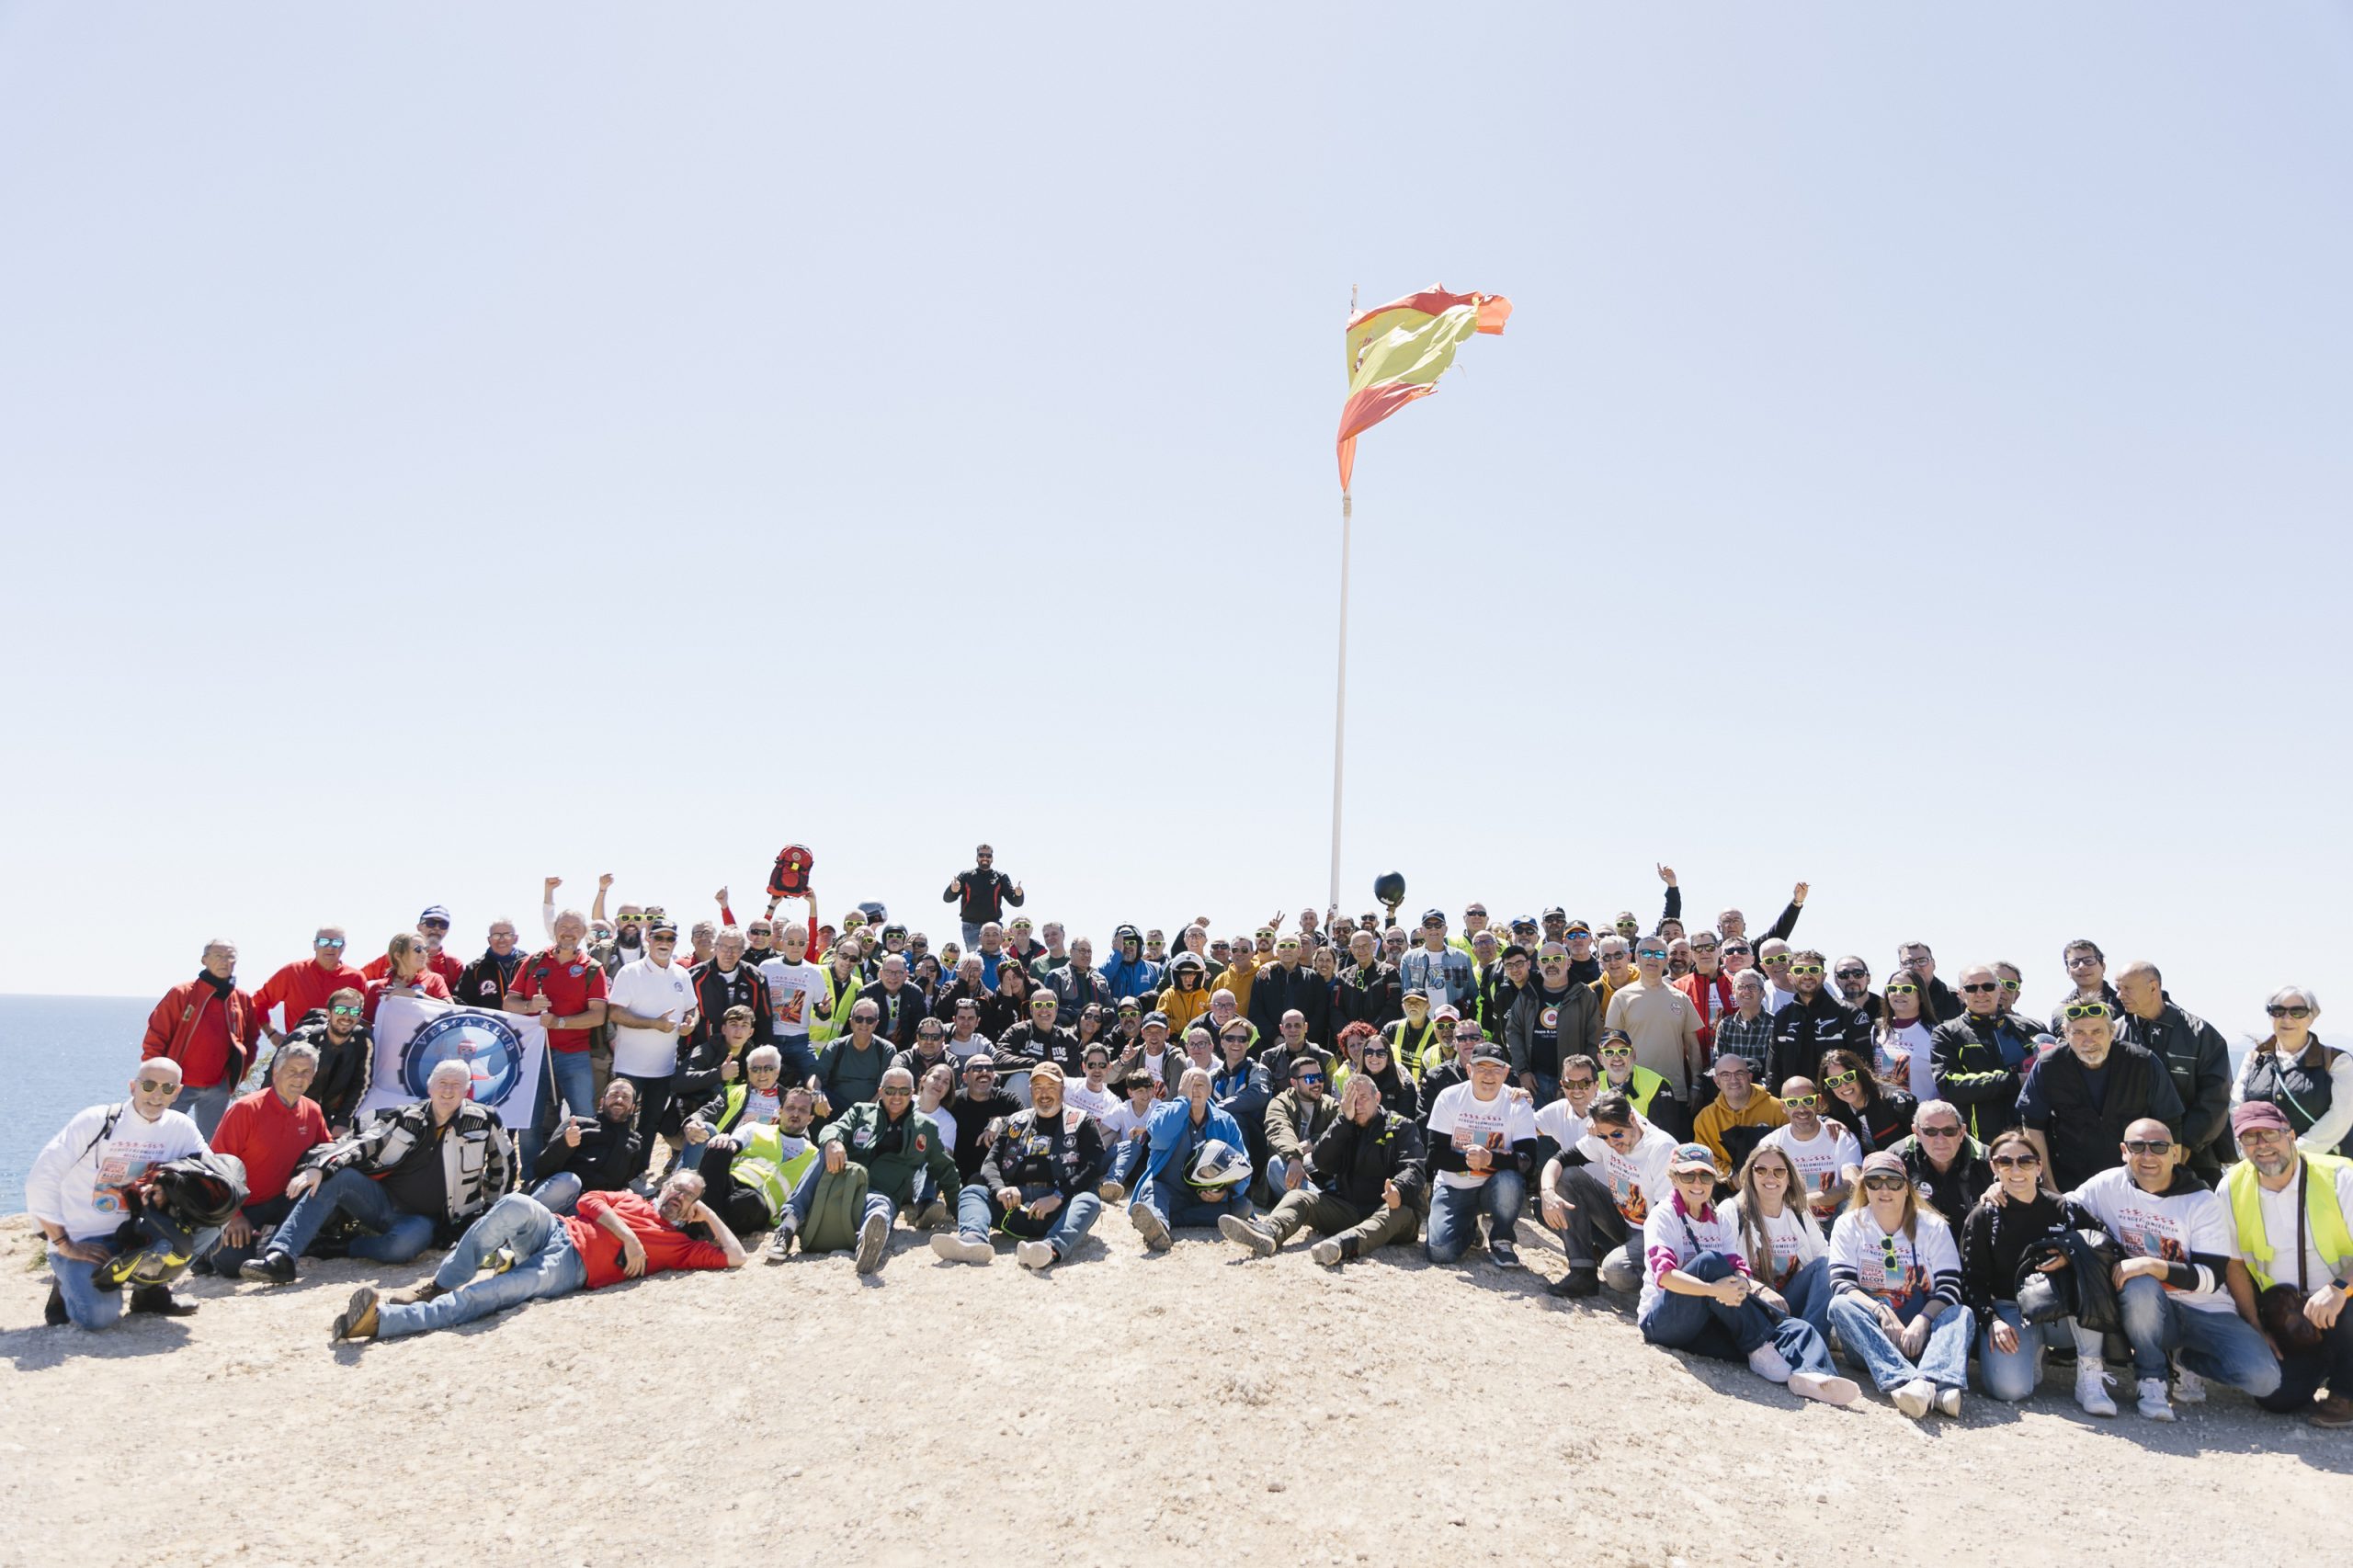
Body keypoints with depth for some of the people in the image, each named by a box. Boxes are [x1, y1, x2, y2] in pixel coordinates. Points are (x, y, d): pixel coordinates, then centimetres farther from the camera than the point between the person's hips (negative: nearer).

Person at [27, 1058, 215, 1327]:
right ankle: (67, 1286, 8)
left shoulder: (181, 1128, -2)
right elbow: (40, 1181, -13)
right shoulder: (96, 1121, -12)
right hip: (82, 1241, -4)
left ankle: (150, 1287, 2)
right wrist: (64, 1245, -14)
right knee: (99, 1315, -29)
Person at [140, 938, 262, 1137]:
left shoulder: (243, 1000, 5)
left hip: (219, 1088, 4)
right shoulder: (182, 993, -6)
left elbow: (250, 1041, 15)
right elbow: (156, 1037, -3)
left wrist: (237, 1076, 7)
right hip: (179, 1086, -4)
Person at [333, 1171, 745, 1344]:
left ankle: (381, 1319, -39)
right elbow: (590, 1202, 10)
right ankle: (440, 1287, -26)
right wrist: (626, 1235, -3)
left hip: (570, 1268, -2)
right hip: (555, 1230, 2)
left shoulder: (679, 1245, 22)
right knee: (517, 1204, -33)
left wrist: (708, 1214, 18)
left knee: (483, 1296, -29)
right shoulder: (631, 1200, 29)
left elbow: (734, 1256, 13)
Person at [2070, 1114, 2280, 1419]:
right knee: (2140, 1286, -36)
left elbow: (2212, 1277, -14)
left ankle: (2184, 1362, 9)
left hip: (2207, 1312, 1)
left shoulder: (2203, 1201, -8)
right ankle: (2150, 1377, -12)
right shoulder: (2109, 1185, -6)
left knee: (2263, 1378, -23)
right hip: (2147, 1310, -1)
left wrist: (2152, 1265, -30)